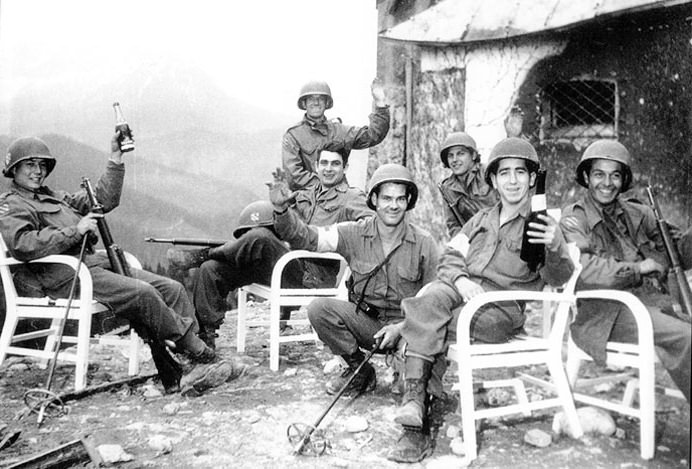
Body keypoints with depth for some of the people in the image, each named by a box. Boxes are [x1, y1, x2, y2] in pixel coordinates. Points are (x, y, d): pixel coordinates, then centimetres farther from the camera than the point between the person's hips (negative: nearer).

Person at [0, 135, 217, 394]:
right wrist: (75, 231, -16)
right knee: (142, 293, -29)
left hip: (94, 262, 9)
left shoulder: (55, 197, 28)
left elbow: (103, 199, 23)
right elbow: (22, 246, -17)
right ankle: (193, 346, -13)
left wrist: (116, 159, 16)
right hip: (65, 276, -8)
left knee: (172, 288, -7)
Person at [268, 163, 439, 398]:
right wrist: (281, 210, -31)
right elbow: (307, 237, -14)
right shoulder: (355, 233, -5)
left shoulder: (424, 243, -6)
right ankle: (359, 369, 1)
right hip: (364, 320, 2)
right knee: (318, 308, -22)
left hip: (406, 324, -1)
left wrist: (401, 327, -17)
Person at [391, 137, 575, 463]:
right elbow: (450, 257, 17)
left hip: (502, 308, -4)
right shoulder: (482, 219, 25)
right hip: (461, 290, 4)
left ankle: (418, 401, -18)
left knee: (432, 328, -30)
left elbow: (558, 278, -4)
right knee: (426, 305, -31)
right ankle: (418, 398, -34)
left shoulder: (542, 224, 10)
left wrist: (555, 247, -28)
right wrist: (460, 279, -7)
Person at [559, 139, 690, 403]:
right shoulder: (574, 220, 0)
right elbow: (583, 269, -15)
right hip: (603, 312, -6)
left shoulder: (639, 215, 18)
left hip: (651, 299, 6)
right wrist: (638, 268, -8)